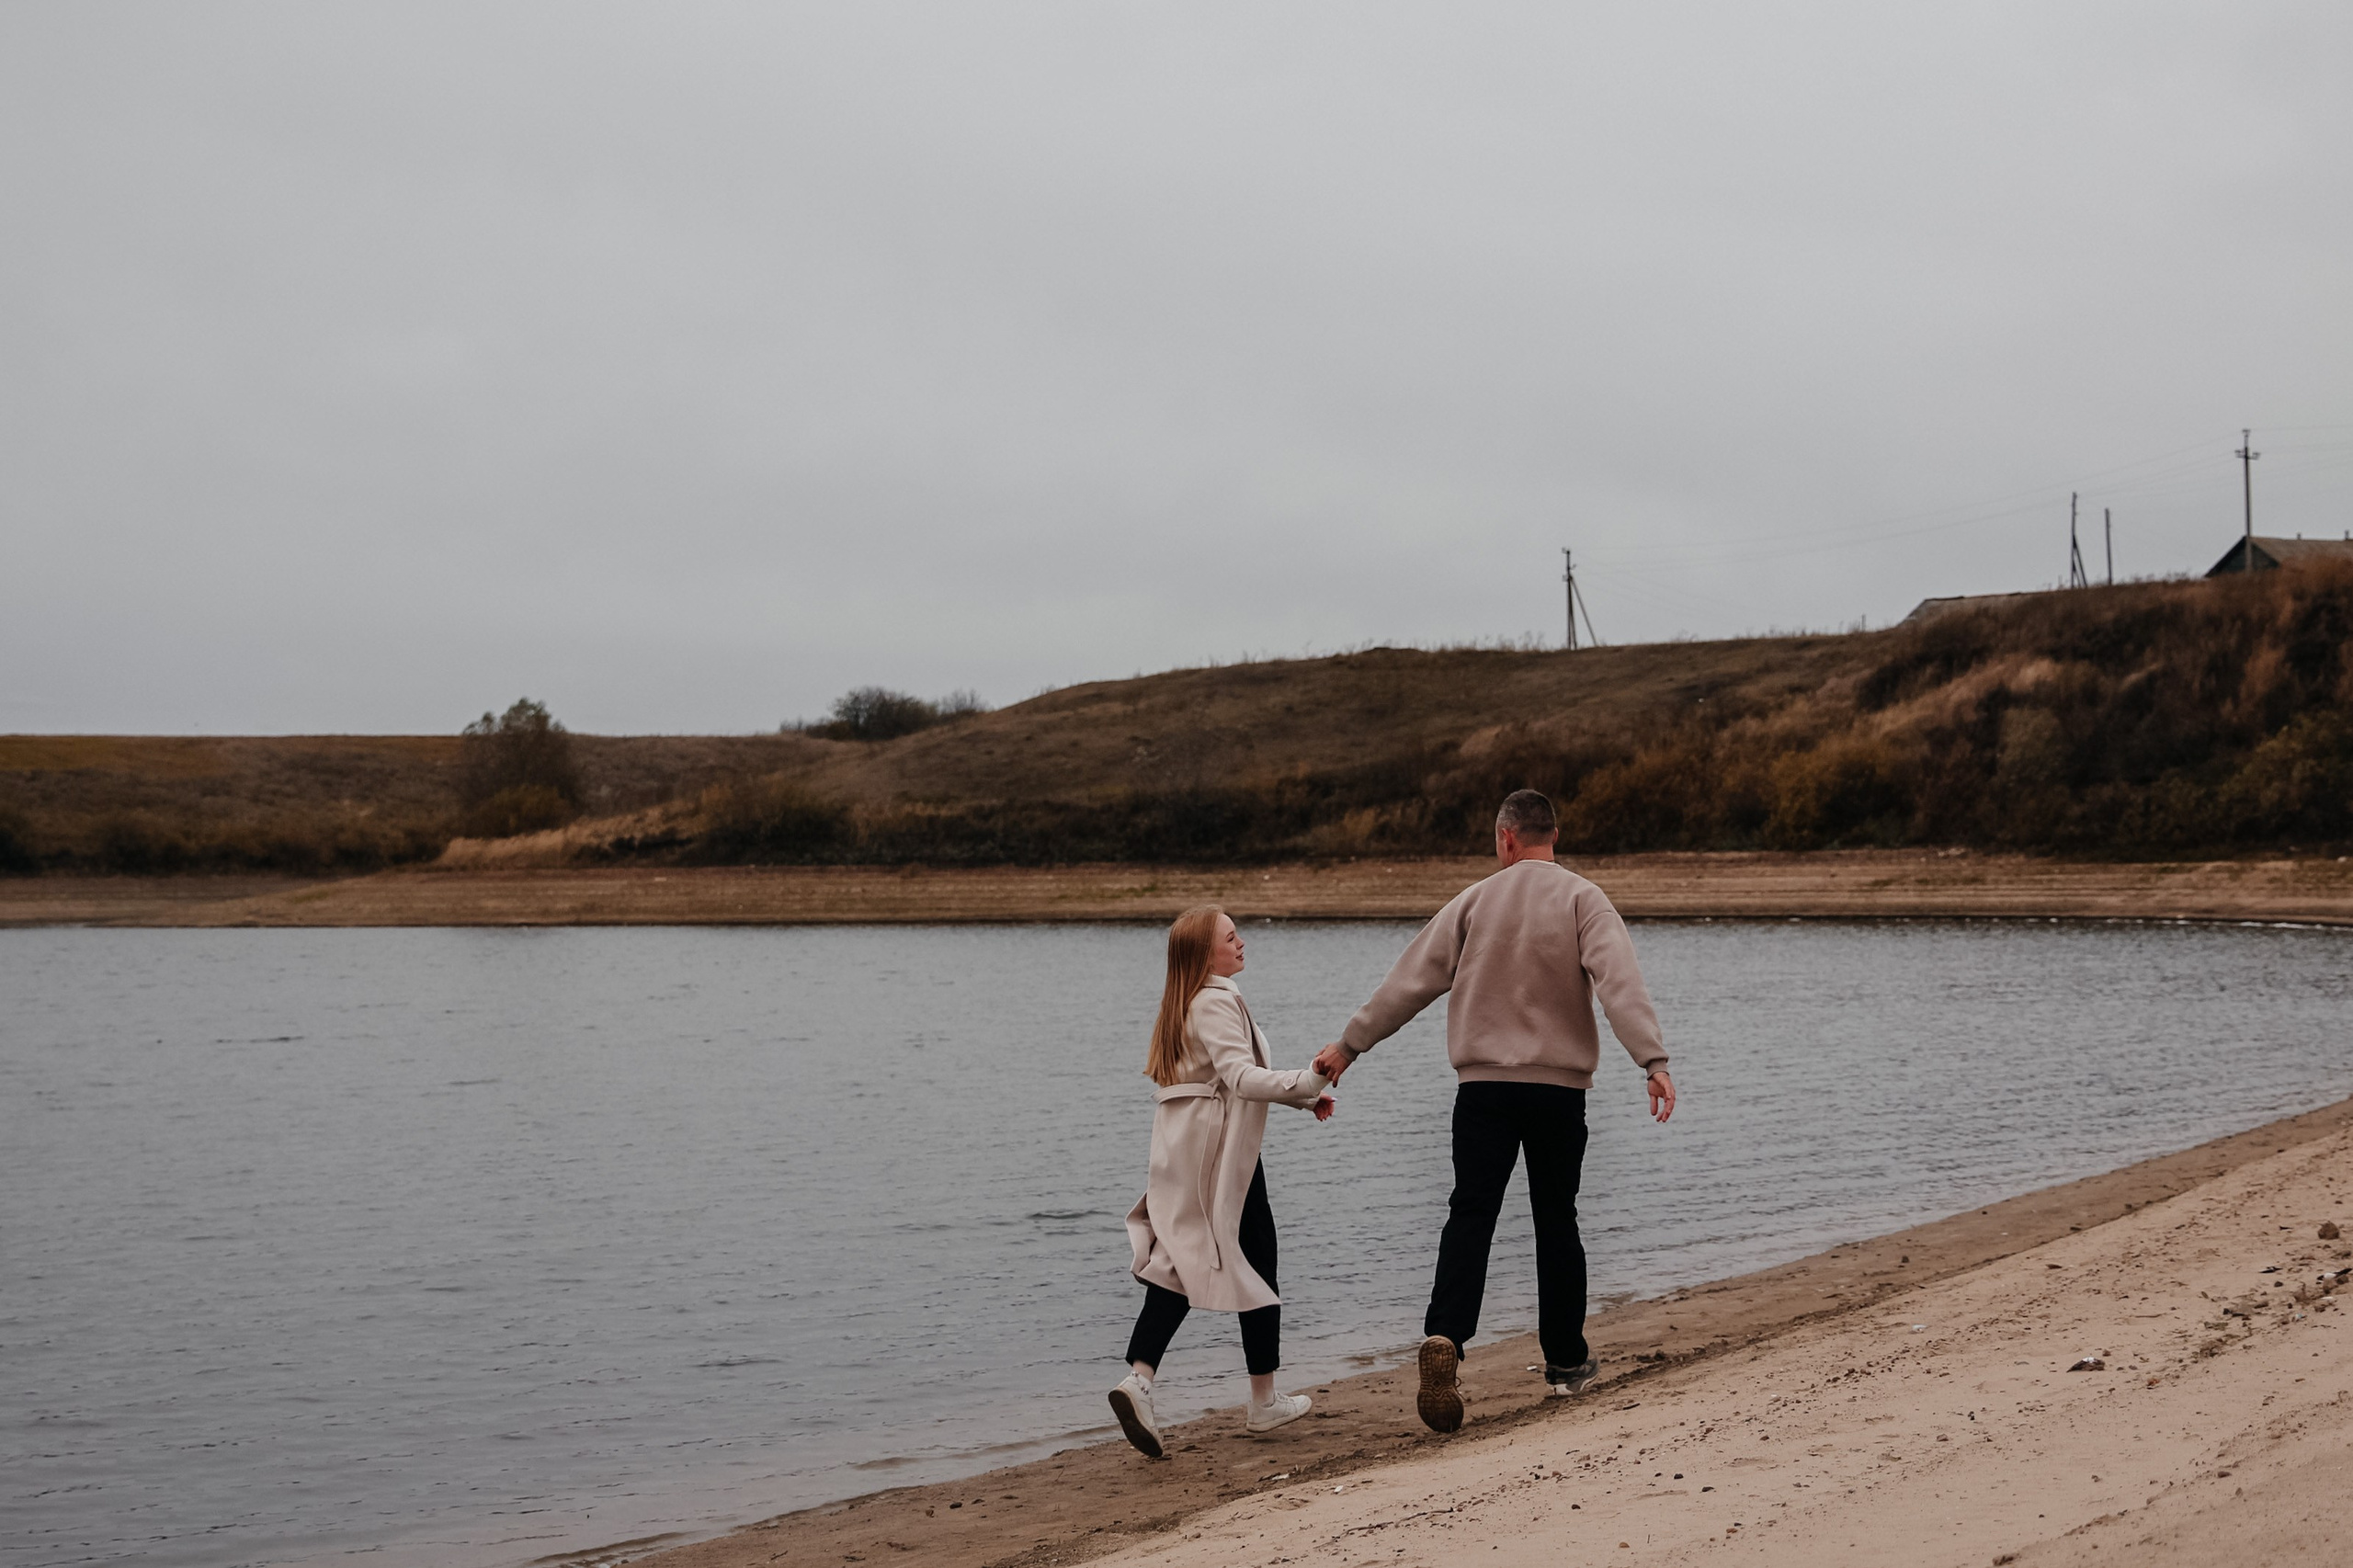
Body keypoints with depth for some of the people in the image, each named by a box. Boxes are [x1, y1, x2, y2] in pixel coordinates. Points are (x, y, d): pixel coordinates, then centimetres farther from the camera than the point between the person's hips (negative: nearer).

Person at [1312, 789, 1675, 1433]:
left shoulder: (1474, 901, 5)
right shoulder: (1582, 899, -1)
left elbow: (1410, 982, 8)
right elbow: (1620, 983, -16)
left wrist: (1349, 1045, 16)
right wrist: (1653, 1060, -22)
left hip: (1483, 1085, 0)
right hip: (1559, 1086, 0)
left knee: (1470, 1215, -3)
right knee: (1556, 1222, 12)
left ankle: (1444, 1338, -24)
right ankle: (1566, 1360, 19)